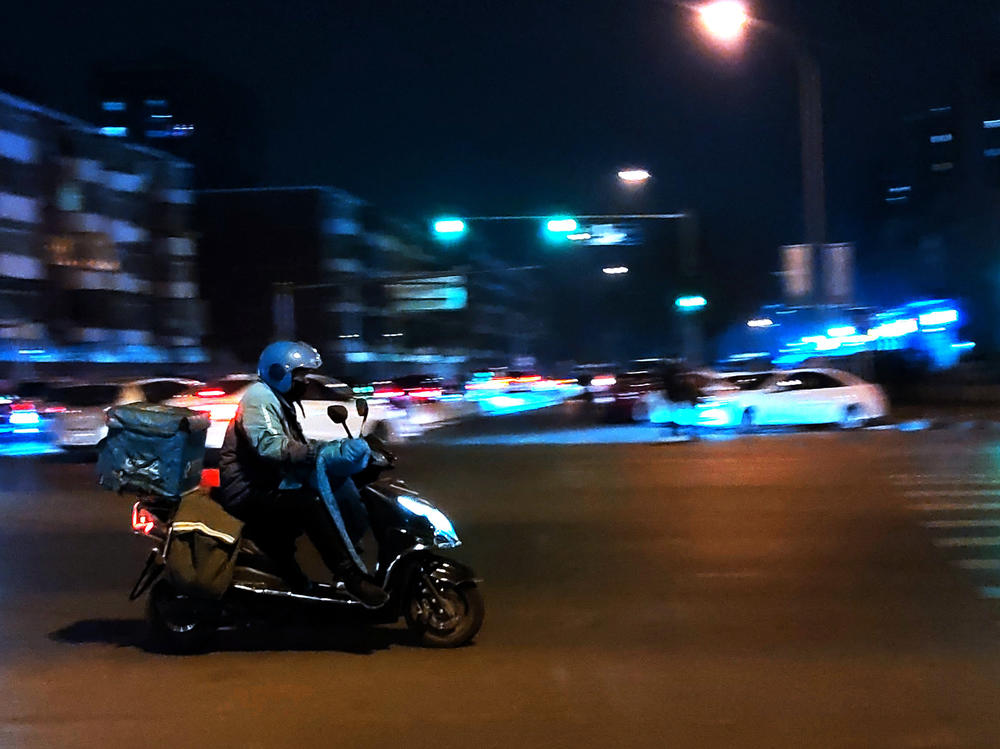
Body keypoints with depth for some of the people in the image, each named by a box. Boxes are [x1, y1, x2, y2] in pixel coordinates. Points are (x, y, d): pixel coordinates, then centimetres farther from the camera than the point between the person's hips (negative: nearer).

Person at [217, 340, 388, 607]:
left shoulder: (281, 402, 21)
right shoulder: (259, 398, -12)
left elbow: (297, 447, 16)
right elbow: (270, 447, -29)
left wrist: (339, 447, 0)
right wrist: (320, 450, -33)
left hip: (266, 487, 11)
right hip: (249, 493, -11)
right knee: (310, 504, -29)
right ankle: (351, 578, -28)